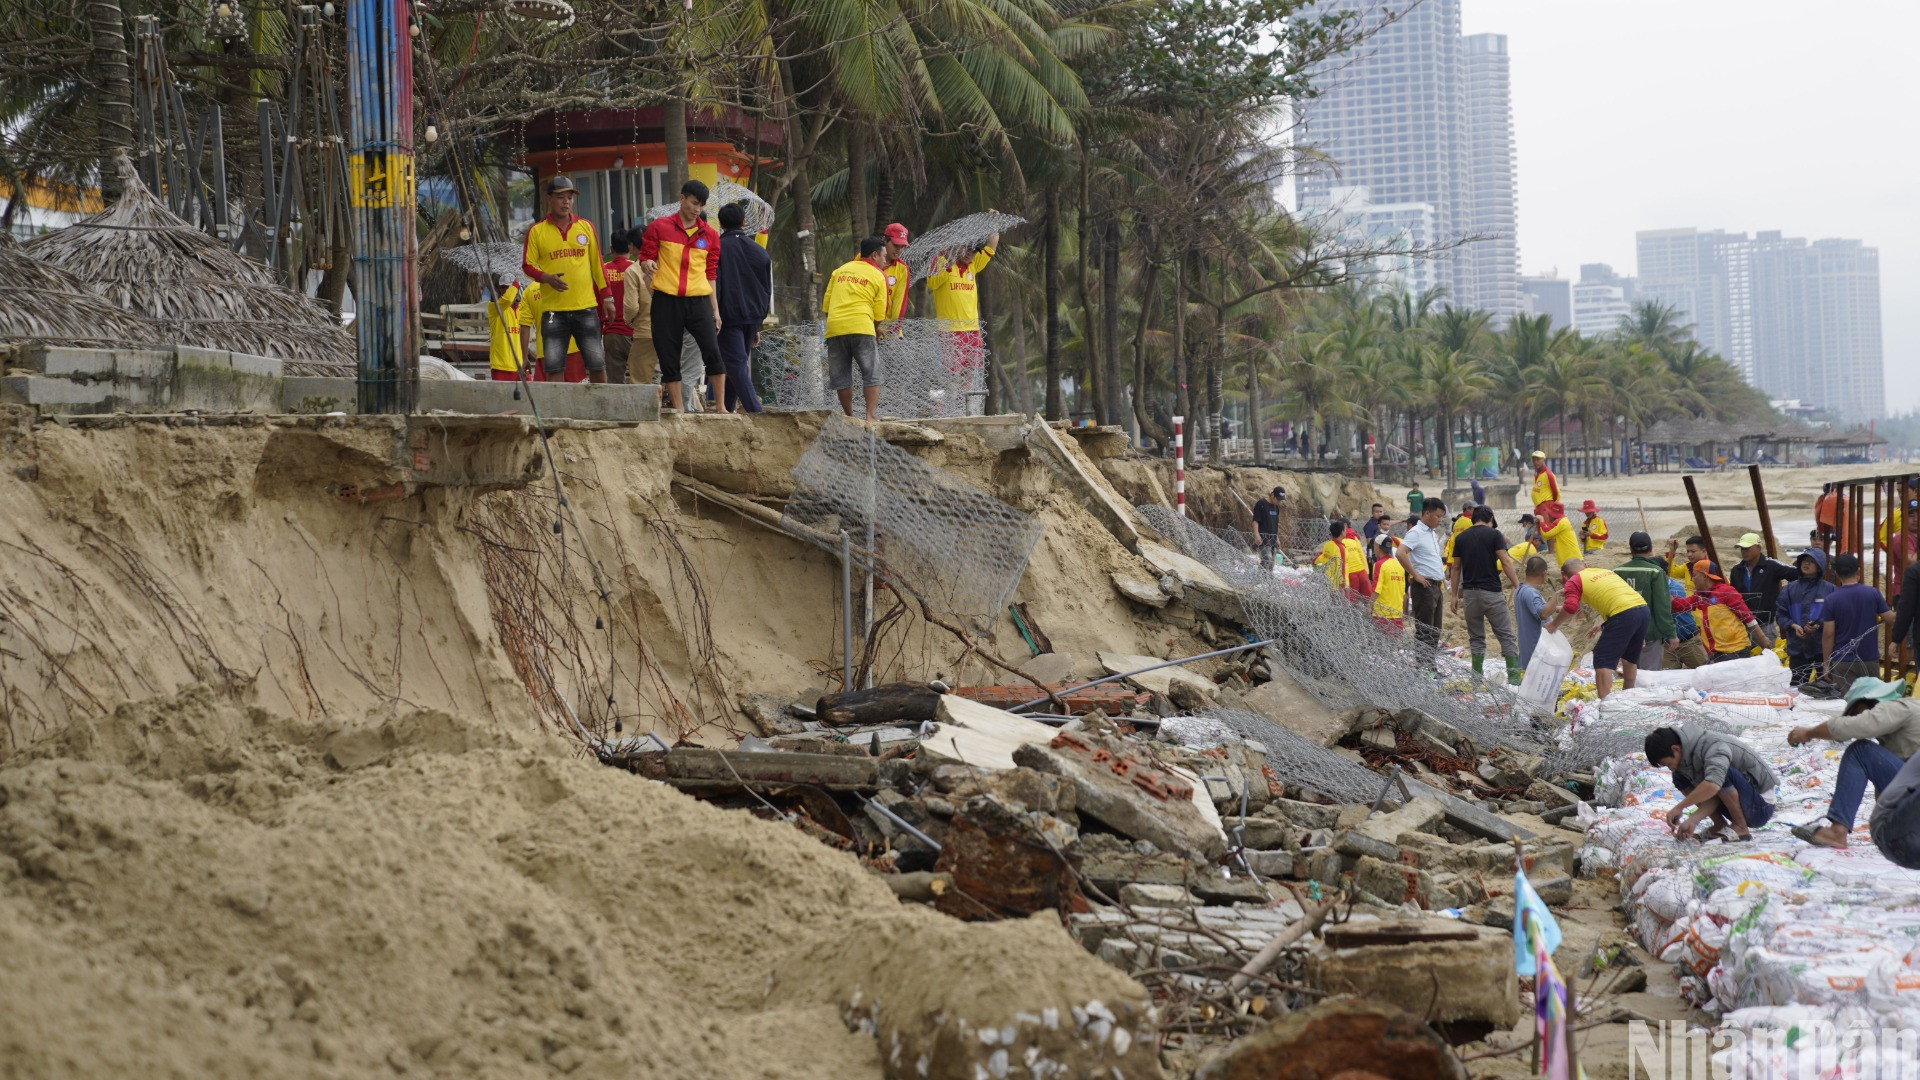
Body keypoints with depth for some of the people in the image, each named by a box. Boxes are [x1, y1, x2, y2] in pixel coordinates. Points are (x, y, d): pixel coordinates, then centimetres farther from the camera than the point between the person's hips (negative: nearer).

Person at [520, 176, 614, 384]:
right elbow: (527, 265, 4)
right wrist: (547, 278, -15)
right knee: (553, 367, -4)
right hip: (553, 310, -1)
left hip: (586, 307, 2)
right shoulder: (537, 231, 4)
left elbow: (597, 264, 13)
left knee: (597, 364, 1)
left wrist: (607, 297, 9)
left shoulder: (586, 227, 10)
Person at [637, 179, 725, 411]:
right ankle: (677, 409, 8)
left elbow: (710, 274, 15)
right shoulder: (659, 227, 4)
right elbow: (646, 256, 7)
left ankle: (720, 406, -6)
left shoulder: (710, 234, 12)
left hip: (698, 300, 1)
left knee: (712, 352, -11)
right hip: (666, 300, -1)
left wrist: (715, 309, 12)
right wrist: (648, 264, -18)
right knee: (669, 357, 1)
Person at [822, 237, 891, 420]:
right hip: (861, 328, -3)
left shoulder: (841, 270, 17)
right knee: (871, 375, 4)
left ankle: (849, 417, 12)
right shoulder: (878, 276, 5)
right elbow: (879, 313, 4)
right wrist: (875, 329, 23)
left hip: (834, 328, 4)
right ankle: (870, 415, -5)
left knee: (841, 377, 9)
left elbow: (826, 303, 15)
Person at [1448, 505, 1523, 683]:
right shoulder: (1493, 534, -3)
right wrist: (1518, 586, -12)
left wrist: (1455, 595, 14)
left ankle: (1477, 677, 5)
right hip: (1491, 592, -3)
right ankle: (1513, 676, -7)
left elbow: (1456, 568, 9)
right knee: (1505, 635, 1)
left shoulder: (1460, 538, 8)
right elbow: (1505, 563, -11)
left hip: (1469, 592, 3)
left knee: (1476, 638, 11)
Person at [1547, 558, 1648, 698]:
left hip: (1623, 614, -7)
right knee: (1630, 656, 25)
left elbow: (1570, 607, -8)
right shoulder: (1606, 571, 28)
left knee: (1602, 660, -3)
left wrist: (1554, 625, 5)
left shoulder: (1574, 581, 7)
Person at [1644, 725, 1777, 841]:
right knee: (1680, 779, 0)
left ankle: (1741, 828, -15)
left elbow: (1712, 785, -44)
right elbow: (1711, 797, -7)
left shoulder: (1713, 747, -26)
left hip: (1761, 807, -8)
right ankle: (1720, 825, 2)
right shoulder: (1686, 756, -1)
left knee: (1721, 771, -33)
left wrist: (1679, 807, -34)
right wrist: (1692, 820, -23)